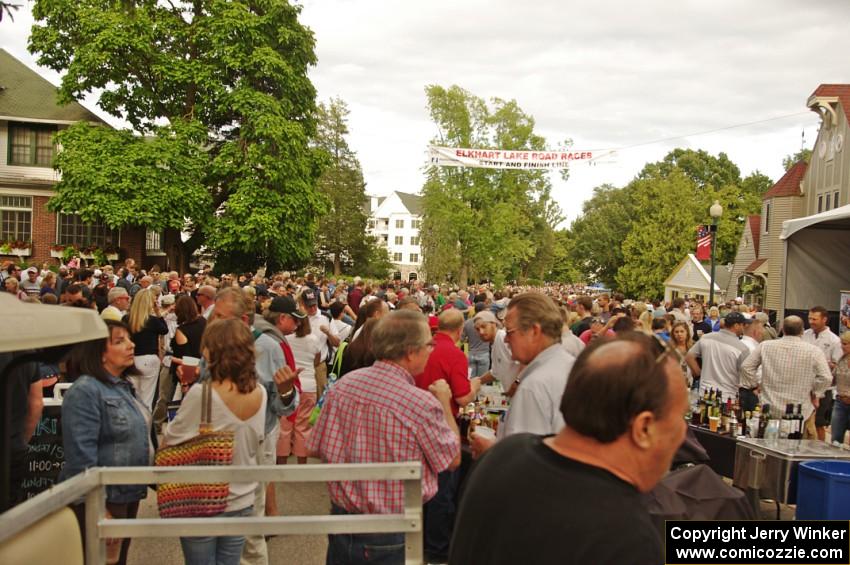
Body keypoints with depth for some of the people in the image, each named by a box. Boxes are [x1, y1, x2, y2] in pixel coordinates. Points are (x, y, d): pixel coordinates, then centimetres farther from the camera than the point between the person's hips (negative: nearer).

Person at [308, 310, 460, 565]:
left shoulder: (342, 385, -7)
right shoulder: (423, 404, -22)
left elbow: (318, 450, 2)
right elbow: (453, 460, -6)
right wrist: (445, 403, 4)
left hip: (341, 518, 5)